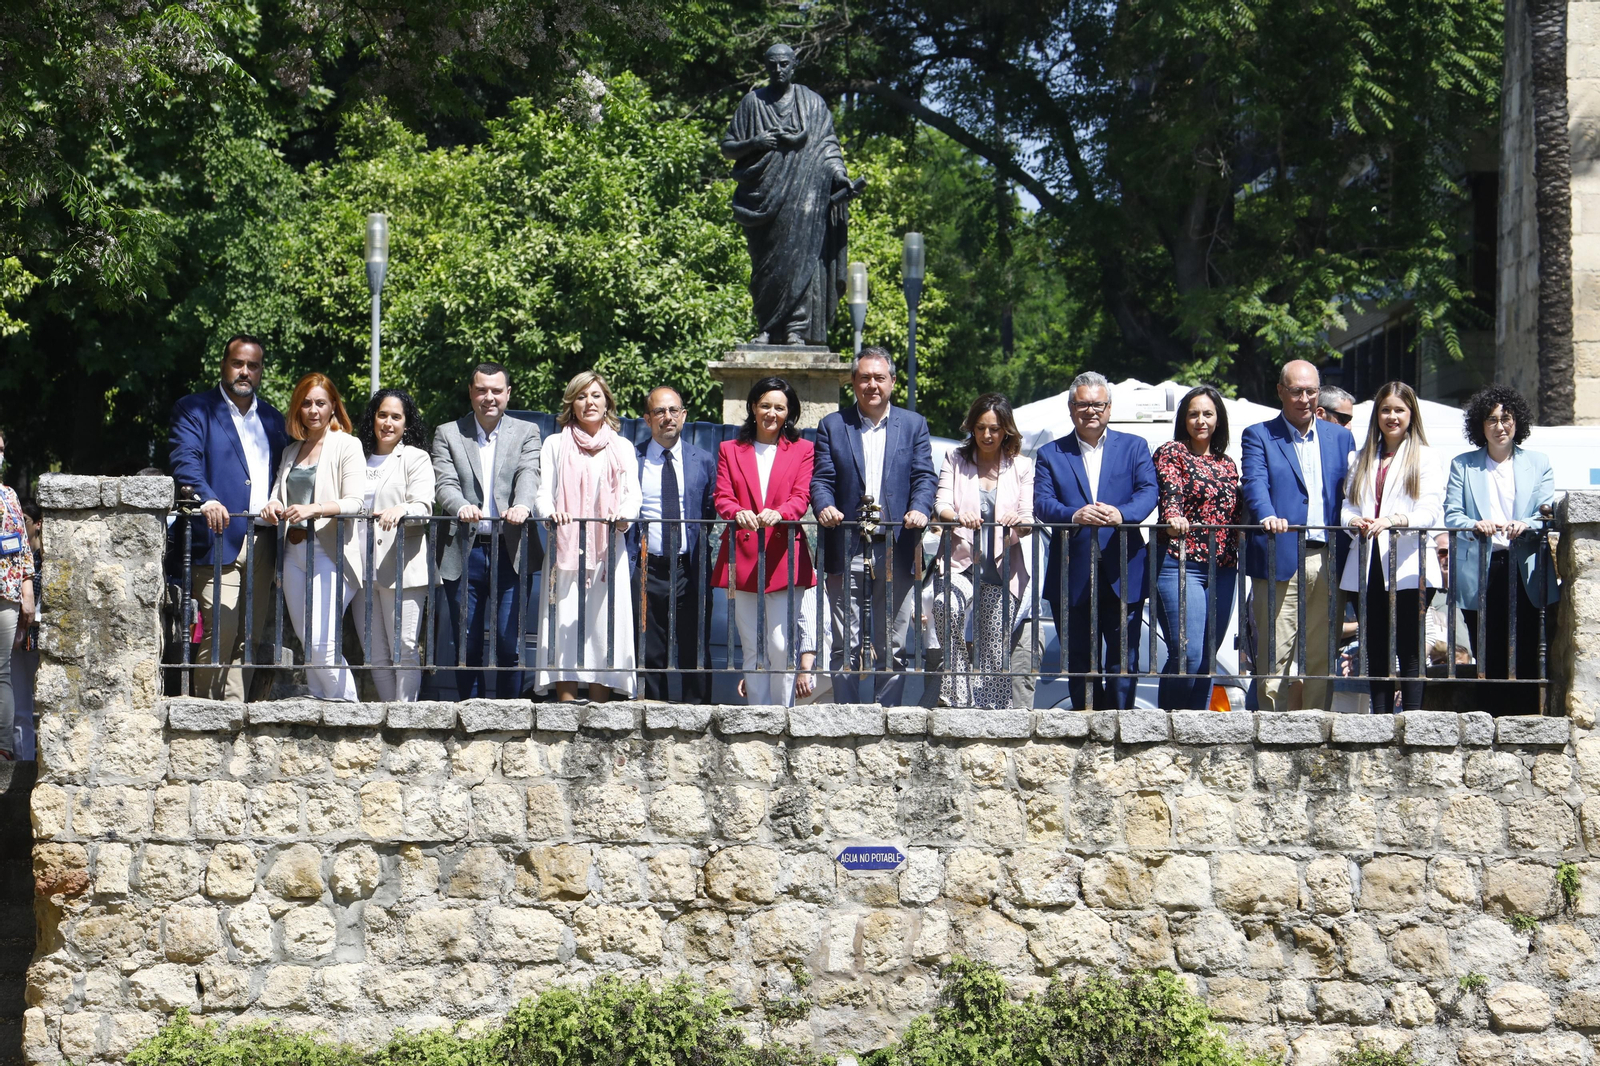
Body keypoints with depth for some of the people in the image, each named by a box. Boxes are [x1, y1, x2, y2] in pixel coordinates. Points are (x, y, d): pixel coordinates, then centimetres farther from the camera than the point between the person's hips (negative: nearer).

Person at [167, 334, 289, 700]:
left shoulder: (272, 418, 22)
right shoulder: (194, 410, 4)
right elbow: (186, 460, -12)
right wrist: (206, 498, -30)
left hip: (262, 543, 6)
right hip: (219, 538, -6)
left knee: (250, 635, 4)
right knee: (219, 630, -14)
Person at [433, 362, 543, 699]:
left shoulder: (526, 433, 10)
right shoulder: (448, 434, 10)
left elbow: (528, 476, -7)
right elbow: (445, 483, -3)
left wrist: (522, 505, -29)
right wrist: (462, 506, -26)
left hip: (511, 552, -1)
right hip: (464, 553, 1)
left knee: (509, 643, -4)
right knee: (466, 644, 4)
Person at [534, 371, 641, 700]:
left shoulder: (623, 449, 16)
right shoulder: (556, 445, 14)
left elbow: (632, 494, 4)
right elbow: (544, 490, 2)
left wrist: (624, 516, -19)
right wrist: (550, 512, -21)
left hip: (608, 552, 1)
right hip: (566, 550, -1)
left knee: (604, 629, -5)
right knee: (565, 627, -8)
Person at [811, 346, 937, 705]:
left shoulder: (913, 424, 13)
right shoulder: (833, 426, 11)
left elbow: (924, 477, 4)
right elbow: (821, 478, 3)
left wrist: (919, 509, -17)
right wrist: (825, 507, -19)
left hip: (896, 551, 1)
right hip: (847, 551, -1)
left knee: (893, 646, 2)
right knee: (845, 646, -2)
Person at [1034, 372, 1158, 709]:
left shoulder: (1134, 447, 11)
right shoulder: (1050, 454, 10)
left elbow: (1148, 492, -4)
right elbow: (1042, 503, -3)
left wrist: (1122, 514, -25)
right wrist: (1074, 515, -25)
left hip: (1123, 576, -1)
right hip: (1072, 577, 1)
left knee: (1123, 662, -2)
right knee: (1080, 663, 6)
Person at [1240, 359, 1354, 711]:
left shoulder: (1340, 438, 18)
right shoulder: (1259, 436, 6)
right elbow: (1254, 483, -10)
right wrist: (1268, 517, -30)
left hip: (1327, 562, 3)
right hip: (1279, 560, -3)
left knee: (1321, 656, 5)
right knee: (1275, 654, -6)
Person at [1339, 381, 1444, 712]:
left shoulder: (1425, 458, 3)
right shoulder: (1364, 459, 19)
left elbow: (1430, 512, -7)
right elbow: (1348, 505, 14)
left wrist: (1393, 520, -25)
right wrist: (1354, 520, -10)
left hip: (1408, 567, -5)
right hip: (1369, 566, 5)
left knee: (1408, 652, -6)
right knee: (1375, 653, 5)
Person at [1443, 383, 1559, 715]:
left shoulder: (1539, 464, 14)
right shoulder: (1463, 465, 14)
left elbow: (1547, 515, 3)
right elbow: (1451, 515, 3)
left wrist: (1525, 526, -20)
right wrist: (1475, 526, -20)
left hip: (1525, 572, 0)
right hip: (1478, 573, 0)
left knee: (1525, 659, -7)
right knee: (1488, 661, -1)